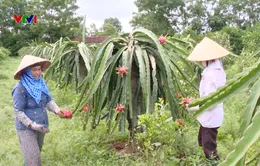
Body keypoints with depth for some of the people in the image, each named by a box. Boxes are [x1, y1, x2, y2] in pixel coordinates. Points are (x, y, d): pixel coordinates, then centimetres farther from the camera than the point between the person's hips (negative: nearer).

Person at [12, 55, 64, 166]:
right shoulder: (20, 88, -22)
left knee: (37, 152, 24)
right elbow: (18, 111, -20)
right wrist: (32, 125, -27)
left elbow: (48, 100, 0)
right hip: (26, 128, -7)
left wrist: (56, 110, -20)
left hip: (41, 125, 7)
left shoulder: (41, 83, -3)